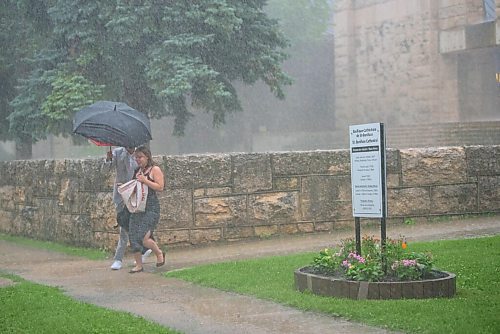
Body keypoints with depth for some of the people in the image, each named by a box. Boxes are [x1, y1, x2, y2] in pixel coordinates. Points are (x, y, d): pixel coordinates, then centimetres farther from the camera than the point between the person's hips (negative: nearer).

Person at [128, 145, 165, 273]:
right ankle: (139, 265, 8)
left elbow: (160, 187, -12)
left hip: (151, 208, -7)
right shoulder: (137, 171, 16)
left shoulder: (155, 169, -3)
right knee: (133, 236, -1)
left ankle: (159, 253, 13)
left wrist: (145, 180, -17)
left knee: (143, 237, -14)